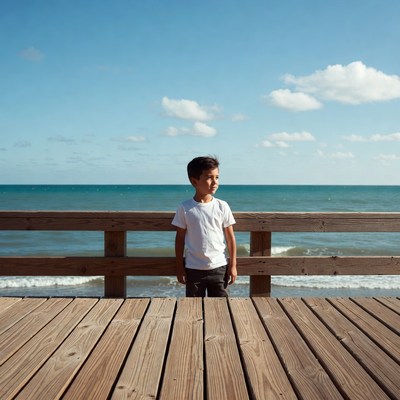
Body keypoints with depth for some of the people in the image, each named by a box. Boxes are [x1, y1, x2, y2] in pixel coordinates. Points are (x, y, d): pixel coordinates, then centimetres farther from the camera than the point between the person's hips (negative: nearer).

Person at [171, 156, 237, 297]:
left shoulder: (222, 206, -4)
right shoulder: (185, 208, -5)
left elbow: (230, 237, 2)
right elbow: (180, 238, 1)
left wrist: (233, 265, 1)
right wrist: (180, 268, 2)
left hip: (218, 267, 0)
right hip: (193, 269, 0)